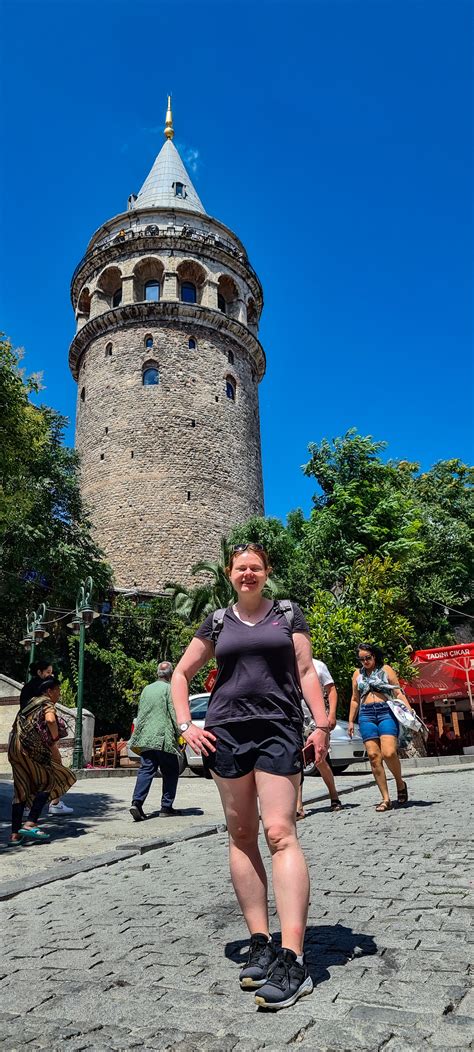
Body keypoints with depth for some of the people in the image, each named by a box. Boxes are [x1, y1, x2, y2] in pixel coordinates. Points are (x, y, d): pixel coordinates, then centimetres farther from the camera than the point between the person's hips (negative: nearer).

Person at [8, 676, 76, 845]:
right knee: (48, 782, 2)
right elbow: (50, 720, -25)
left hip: (14, 749, 8)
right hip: (30, 748, -8)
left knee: (21, 791, 12)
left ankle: (15, 835, 12)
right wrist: (54, 743, -13)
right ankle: (30, 824, -6)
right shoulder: (47, 703, -2)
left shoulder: (32, 702, 24)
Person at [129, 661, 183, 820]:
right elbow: (174, 713, -10)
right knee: (170, 773, 7)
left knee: (146, 770, 5)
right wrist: (179, 733, -1)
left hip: (146, 738, 5)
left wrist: (136, 739, 26)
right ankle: (166, 807, 8)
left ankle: (137, 802, -11)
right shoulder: (169, 689, -6)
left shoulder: (147, 689, 14)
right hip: (164, 739, -5)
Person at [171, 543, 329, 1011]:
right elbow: (181, 675, 16)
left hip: (279, 730, -2)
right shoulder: (217, 622, 11)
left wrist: (322, 724, -6)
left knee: (280, 834, -11)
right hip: (226, 732, 3)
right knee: (241, 835, 7)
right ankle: (260, 943, 19)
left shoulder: (288, 614, 8)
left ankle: (292, 959, -9)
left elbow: (306, 671, 5)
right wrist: (186, 725, 4)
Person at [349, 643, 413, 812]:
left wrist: (409, 711, -9)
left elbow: (398, 693, 3)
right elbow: (355, 699, 23)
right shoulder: (357, 674, 18)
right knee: (374, 756, -5)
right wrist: (351, 721, 19)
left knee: (388, 753, -19)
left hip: (386, 712, -3)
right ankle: (385, 799, 1)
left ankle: (400, 783, 10)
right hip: (366, 715, 3)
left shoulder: (386, 670, 8)